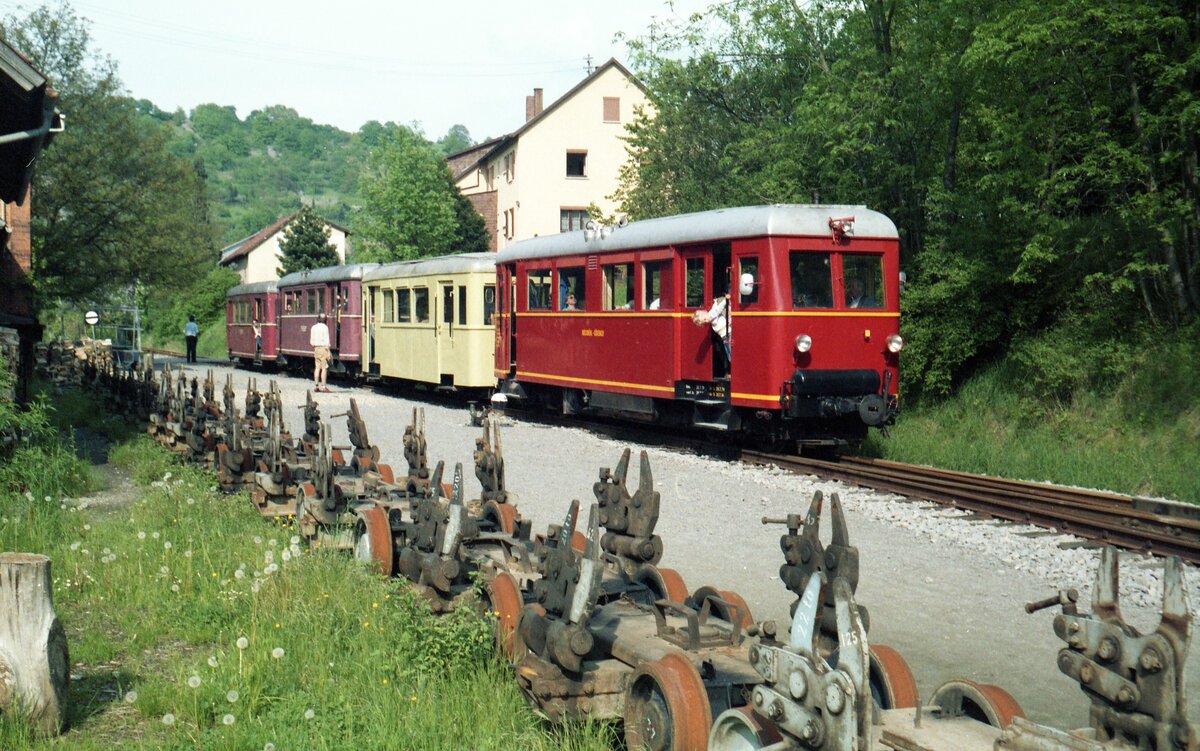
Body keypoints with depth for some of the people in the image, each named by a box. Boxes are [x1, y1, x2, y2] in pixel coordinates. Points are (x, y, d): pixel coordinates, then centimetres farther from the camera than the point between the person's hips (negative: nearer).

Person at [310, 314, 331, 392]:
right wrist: (328, 352, -12)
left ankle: (316, 386, 9)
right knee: (324, 368, -5)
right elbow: (326, 340, -12)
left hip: (316, 348, 6)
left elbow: (311, 341, 12)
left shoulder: (313, 327, 10)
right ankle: (323, 386, -9)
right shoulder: (324, 327, -9)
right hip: (323, 348, -6)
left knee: (317, 367, 9)